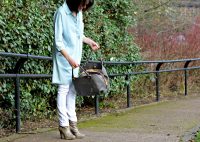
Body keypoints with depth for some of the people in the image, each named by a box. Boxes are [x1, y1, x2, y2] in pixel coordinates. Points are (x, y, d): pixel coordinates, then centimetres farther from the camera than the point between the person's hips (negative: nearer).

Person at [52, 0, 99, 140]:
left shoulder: (79, 13, 4)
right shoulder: (61, 13, -17)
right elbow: (58, 41, -17)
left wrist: (89, 41, 10)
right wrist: (69, 58, -23)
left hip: (75, 57, 7)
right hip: (64, 58, -7)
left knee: (72, 91, 9)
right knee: (64, 89, -5)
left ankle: (72, 123, 12)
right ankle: (64, 126, -1)